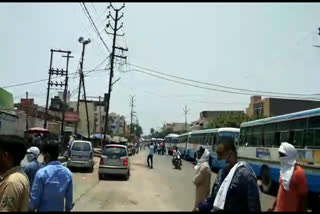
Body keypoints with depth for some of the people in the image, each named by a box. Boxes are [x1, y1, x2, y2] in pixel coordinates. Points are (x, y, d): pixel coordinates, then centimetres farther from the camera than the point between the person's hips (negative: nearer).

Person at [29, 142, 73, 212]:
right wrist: (67, 209, 16)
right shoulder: (67, 173, -5)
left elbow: (34, 199, -14)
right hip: (60, 209, 4)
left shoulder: (41, 173, -18)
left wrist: (30, 208, 5)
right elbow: (69, 198, 0)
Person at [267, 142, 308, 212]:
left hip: (292, 209, -7)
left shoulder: (299, 173, -19)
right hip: (280, 209, 8)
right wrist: (273, 207, 16)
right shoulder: (284, 170, 7)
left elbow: (303, 196, -16)